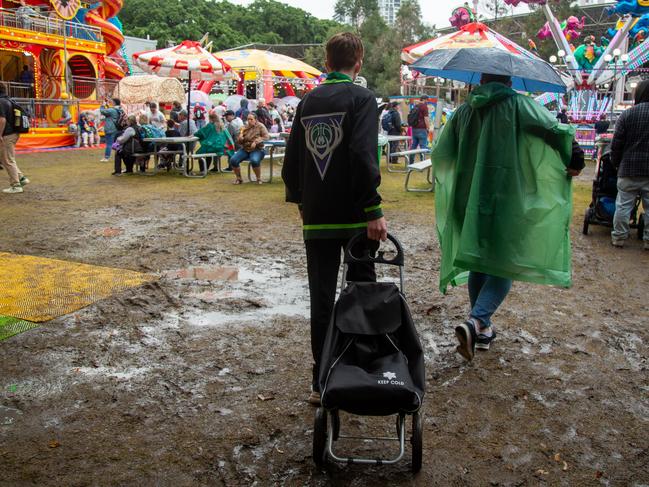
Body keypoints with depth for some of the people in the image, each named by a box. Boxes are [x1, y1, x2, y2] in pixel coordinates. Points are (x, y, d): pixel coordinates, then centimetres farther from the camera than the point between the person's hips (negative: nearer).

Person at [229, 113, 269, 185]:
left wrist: (256, 141, -21)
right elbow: (240, 142, 13)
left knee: (254, 161, -38)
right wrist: (240, 137, -11)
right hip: (244, 149, 4)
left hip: (257, 150, -4)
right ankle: (239, 178, 2)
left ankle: (259, 178, -12)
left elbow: (266, 136, -11)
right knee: (233, 160, -20)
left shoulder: (260, 127, 0)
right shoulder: (245, 127, 10)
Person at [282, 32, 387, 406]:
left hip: (316, 219, 4)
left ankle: (322, 383, 11)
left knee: (321, 301, 7)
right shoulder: (362, 98, -5)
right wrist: (374, 210, -19)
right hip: (354, 217, -4)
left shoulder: (307, 102, 12)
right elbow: (364, 157, -19)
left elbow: (291, 160, 15)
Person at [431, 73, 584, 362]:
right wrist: (575, 159, -7)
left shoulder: (464, 111, 11)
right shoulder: (518, 105, -1)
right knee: (504, 262, 2)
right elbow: (553, 128, -15)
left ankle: (482, 329, 23)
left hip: (469, 197, 5)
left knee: (479, 261, 17)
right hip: (506, 196, -4)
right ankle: (477, 321, -18)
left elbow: (440, 152, 16)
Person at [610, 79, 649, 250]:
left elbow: (616, 144, -4)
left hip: (629, 169, -1)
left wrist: (615, 162, 9)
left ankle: (619, 237, 11)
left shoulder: (627, 115, -6)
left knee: (623, 205, 6)